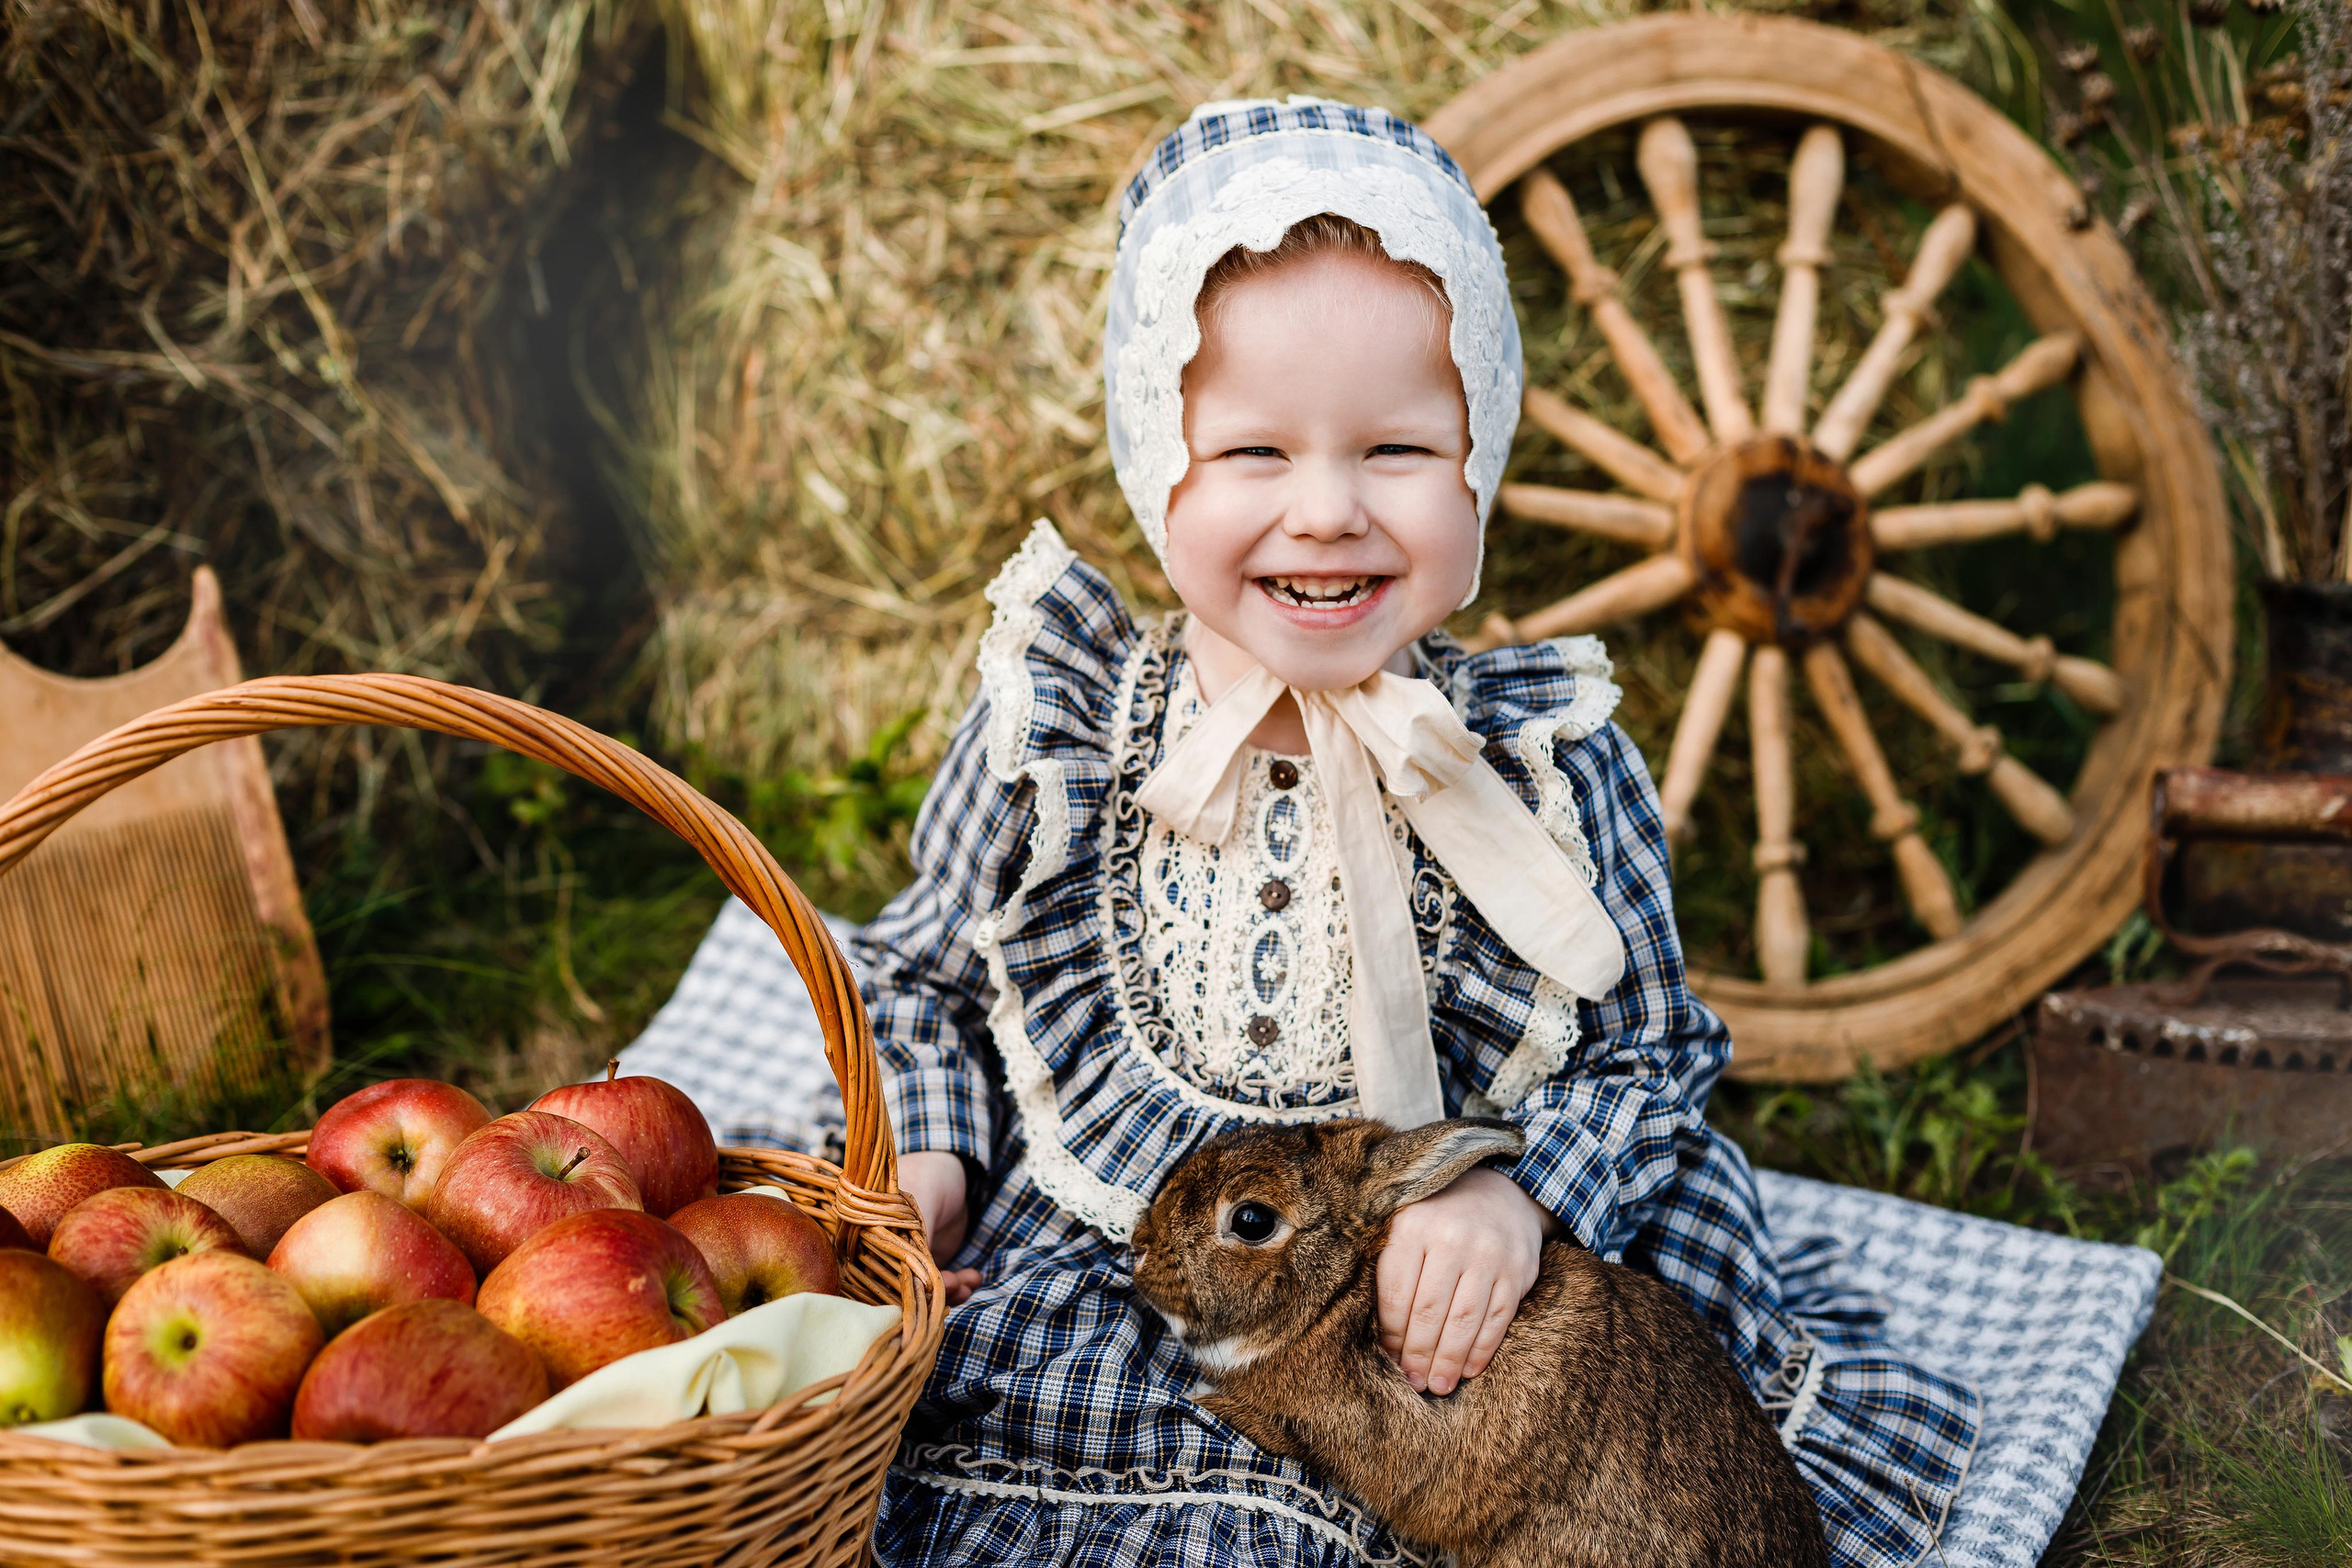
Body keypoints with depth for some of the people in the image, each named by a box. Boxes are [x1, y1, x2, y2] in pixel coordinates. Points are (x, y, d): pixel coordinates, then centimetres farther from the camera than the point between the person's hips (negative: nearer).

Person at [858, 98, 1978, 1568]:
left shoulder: (1552, 764, -4)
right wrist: (928, 1163, -5)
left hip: (1429, 1338, 0)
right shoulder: (1054, 728, -3)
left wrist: (1518, 1196, -17)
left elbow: (1648, 1051, 2)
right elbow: (926, 978, 12)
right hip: (1075, 1326, 1)